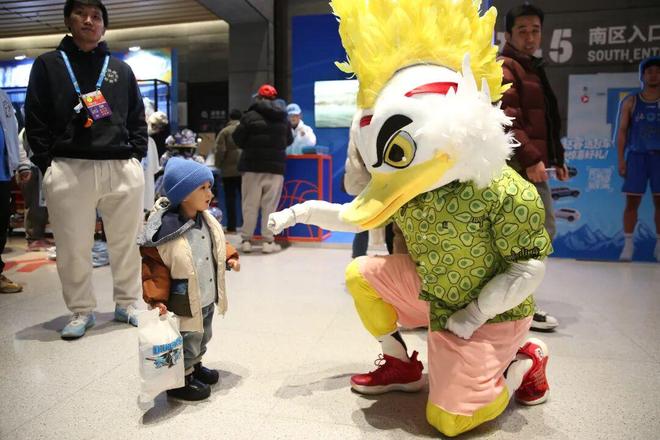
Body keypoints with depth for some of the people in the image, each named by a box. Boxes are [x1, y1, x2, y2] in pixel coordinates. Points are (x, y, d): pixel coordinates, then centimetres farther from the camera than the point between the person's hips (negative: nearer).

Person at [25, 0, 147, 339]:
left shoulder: (121, 69, 17)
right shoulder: (48, 64, 11)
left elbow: (138, 119, 17)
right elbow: (35, 121, 6)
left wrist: (136, 156, 5)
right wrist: (47, 164, -3)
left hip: (122, 169, 2)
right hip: (69, 171, -1)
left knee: (126, 243, 6)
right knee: (73, 249, 2)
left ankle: (126, 305, 22)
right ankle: (81, 311, 18)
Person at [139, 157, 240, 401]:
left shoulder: (207, 220, -1)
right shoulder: (166, 228, -25)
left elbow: (217, 245, 17)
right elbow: (153, 264, -19)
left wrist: (229, 257, 2)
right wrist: (156, 297, -21)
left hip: (208, 298, 8)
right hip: (184, 304, -8)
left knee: (203, 337, 26)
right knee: (187, 342, 8)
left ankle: (195, 366, 49)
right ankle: (180, 380, 30)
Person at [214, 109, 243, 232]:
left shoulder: (225, 131, -2)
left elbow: (220, 150, -7)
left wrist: (218, 165, 6)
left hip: (229, 169, -2)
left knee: (230, 198, 3)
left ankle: (231, 226, 4)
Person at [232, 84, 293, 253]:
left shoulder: (251, 116, -4)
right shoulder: (283, 118, 8)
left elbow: (237, 138, -3)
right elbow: (289, 141, 15)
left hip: (252, 165, -2)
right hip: (276, 166, 2)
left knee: (250, 204, 5)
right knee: (270, 205, 4)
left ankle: (246, 240, 9)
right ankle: (268, 241, 4)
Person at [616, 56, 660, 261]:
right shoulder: (630, 102, 7)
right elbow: (622, 131, 4)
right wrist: (621, 159, -4)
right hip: (636, 156, -1)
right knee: (632, 201, -2)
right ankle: (628, 244, 3)